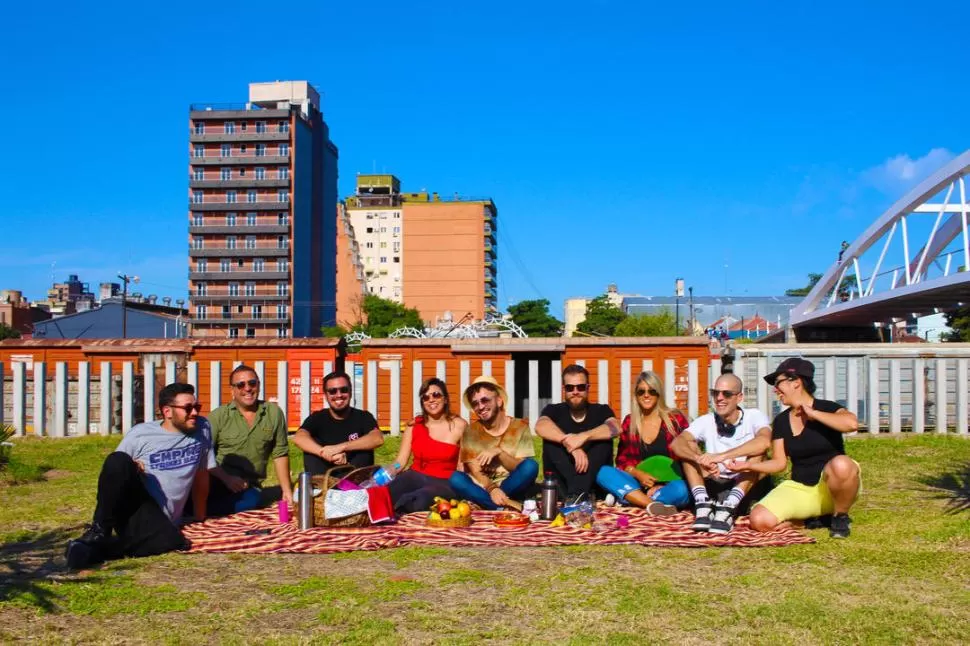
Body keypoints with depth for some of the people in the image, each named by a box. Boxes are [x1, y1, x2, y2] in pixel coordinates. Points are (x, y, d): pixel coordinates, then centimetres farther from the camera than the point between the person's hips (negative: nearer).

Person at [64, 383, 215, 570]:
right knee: (119, 460, -31)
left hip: (158, 518, 1)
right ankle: (99, 532, -19)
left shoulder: (202, 429, 9)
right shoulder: (140, 433, 3)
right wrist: (129, 470, -12)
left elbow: (201, 475, 15)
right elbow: (112, 469, 11)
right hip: (128, 501, -1)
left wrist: (201, 519, 17)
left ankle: (96, 549, -24)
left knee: (172, 541, -37)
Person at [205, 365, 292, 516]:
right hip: (218, 481, -2)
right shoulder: (218, 416, 3)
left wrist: (287, 491, 9)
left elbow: (280, 454, 11)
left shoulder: (274, 413, 8)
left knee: (253, 500, -31)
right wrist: (226, 478, -15)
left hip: (248, 487, 2)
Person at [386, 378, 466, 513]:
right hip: (416, 477, 1)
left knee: (420, 500, -38)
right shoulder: (414, 425, 8)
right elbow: (400, 461, 6)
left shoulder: (459, 425, 2)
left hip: (444, 483, -1)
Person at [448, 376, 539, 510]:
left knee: (531, 466, -28)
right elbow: (475, 472, -7)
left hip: (513, 488, 0)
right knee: (455, 478, -29)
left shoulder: (520, 426, -1)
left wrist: (499, 452, -22)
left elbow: (522, 470, -6)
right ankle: (509, 507, -32)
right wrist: (492, 489, -27)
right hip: (483, 488, 1)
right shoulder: (471, 431, 1)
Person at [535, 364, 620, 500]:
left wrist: (583, 437, -36)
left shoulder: (601, 410, 4)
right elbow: (540, 427, -22)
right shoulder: (554, 410, 3)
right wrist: (571, 443, -36)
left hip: (595, 480, 0)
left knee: (604, 438, -21)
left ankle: (576, 494, -34)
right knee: (551, 438, -19)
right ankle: (578, 493, -32)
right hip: (560, 482, 0)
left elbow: (616, 428, -20)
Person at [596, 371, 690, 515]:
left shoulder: (676, 419, 0)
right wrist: (638, 475, -15)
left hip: (667, 486, -3)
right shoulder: (629, 422, 8)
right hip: (639, 484, 3)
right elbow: (622, 460, 7)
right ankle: (654, 505, -34)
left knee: (680, 490, -37)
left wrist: (662, 485, -14)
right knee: (604, 472, -24)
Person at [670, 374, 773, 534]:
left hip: (746, 488, -2)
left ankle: (727, 509, -35)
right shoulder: (706, 421, -4)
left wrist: (721, 456, -42)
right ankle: (704, 506, -28)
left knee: (757, 450, -26)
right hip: (715, 487, 3)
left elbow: (764, 441, -34)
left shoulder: (754, 417, -10)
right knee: (688, 446, -13)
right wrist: (700, 458, -41)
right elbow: (676, 444, -20)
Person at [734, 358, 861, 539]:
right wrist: (748, 466, -8)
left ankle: (840, 516, -10)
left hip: (835, 485, -4)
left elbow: (852, 423, -32)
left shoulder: (826, 408, -8)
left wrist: (813, 414, -19)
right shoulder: (781, 421, 7)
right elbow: (779, 462, 8)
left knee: (841, 464, -41)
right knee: (760, 520, -19)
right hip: (800, 489, 4)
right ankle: (814, 515, 8)